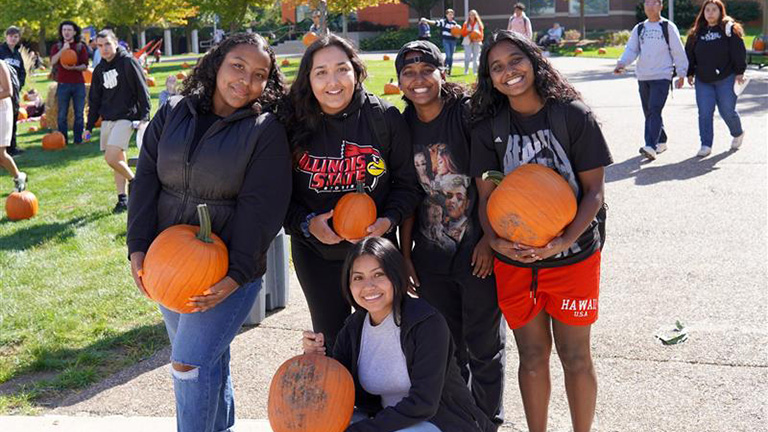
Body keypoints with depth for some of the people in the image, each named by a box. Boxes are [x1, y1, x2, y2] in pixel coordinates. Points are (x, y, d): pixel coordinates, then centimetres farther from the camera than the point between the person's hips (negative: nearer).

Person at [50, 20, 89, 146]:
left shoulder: (81, 47, 9)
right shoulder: (57, 47, 10)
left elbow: (85, 66, 2)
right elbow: (53, 62, -8)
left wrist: (74, 67, -17)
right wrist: (63, 49, -18)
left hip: (78, 84, 0)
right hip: (63, 84, 0)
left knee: (79, 113, 1)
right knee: (62, 114, -1)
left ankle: (78, 139, 7)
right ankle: (62, 139, 4)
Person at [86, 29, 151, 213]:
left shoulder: (128, 62, -6)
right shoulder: (99, 70, 13)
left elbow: (142, 90, -8)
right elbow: (94, 100, 18)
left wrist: (144, 116, -14)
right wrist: (89, 127, 17)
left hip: (125, 118, -7)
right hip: (107, 120, 7)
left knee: (111, 158, -17)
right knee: (118, 160, 8)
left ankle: (135, 182, 6)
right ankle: (123, 198, 13)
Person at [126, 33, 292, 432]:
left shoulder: (267, 131, -8)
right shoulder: (173, 113, 4)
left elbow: (260, 208, -14)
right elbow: (146, 179, 3)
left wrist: (237, 275, -20)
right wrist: (138, 246, -7)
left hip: (229, 268, -5)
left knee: (190, 361, -10)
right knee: (209, 357, 17)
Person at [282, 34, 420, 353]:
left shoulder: (386, 118, -10)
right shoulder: (295, 126, -8)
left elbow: (406, 183, -2)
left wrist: (389, 220, -18)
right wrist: (307, 223, -18)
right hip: (315, 253, 1)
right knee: (330, 341, 15)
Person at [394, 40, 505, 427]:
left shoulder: (467, 113, -11)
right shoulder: (404, 126, 3)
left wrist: (489, 239, -15)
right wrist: (405, 253, 5)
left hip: (477, 252, -4)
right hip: (431, 257, 4)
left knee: (484, 347, 8)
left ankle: (488, 421, 26)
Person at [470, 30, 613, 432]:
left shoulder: (573, 115, -9)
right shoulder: (488, 128, 0)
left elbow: (594, 189, -9)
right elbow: (486, 195, 0)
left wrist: (565, 240, -22)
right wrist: (495, 241, -19)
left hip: (573, 258, -2)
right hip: (514, 260, 2)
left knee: (574, 355, 10)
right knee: (532, 356, 13)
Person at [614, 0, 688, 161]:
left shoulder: (668, 27, 0)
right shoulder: (639, 29, 12)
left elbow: (678, 51, 1)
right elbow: (631, 49, 5)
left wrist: (681, 74, -1)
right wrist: (622, 63, -14)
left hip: (662, 76, -5)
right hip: (643, 76, 5)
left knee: (655, 110, -17)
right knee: (648, 112, 11)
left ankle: (651, 146, -26)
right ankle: (661, 142, 27)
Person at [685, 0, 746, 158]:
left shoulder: (730, 29, -2)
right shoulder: (696, 32, 8)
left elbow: (739, 52, -4)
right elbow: (690, 54, 14)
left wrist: (739, 72, -8)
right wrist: (690, 73, 10)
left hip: (725, 79, -3)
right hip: (703, 81, 3)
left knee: (727, 112, 1)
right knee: (704, 113, -3)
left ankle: (738, 134, 30)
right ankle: (706, 145, 3)